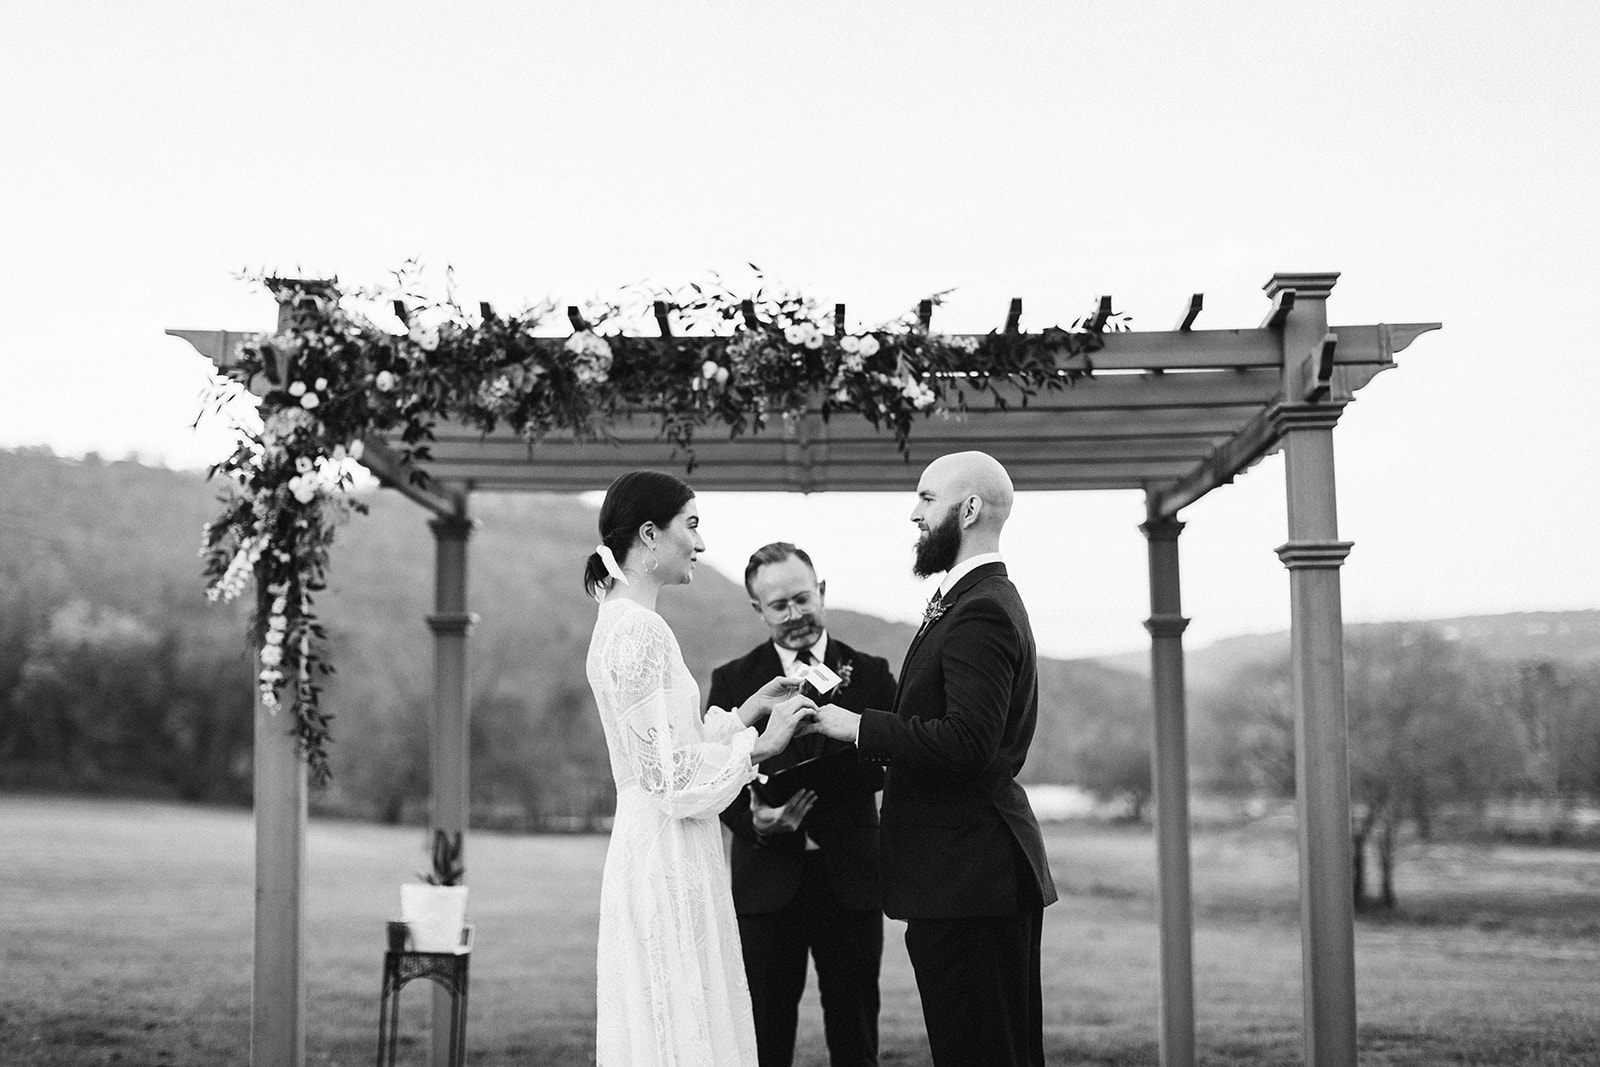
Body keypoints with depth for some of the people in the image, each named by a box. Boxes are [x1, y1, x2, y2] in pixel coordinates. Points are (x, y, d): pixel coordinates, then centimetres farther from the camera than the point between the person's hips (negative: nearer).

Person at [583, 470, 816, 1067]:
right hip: (668, 861, -10)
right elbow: (671, 774, -18)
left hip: (653, 856, 10)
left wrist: (750, 710, 15)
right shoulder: (639, 631, -17)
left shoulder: (624, 621, 14)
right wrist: (761, 744, -9)